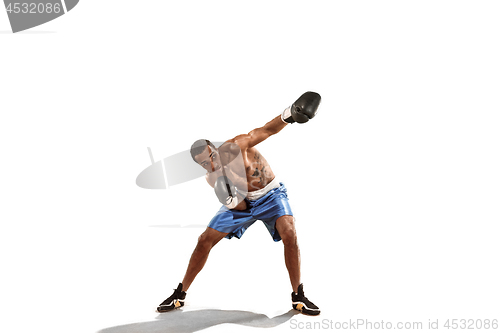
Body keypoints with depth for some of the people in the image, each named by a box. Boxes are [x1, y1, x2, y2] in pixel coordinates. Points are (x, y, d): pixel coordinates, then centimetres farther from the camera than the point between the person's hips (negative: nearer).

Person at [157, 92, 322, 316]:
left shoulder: (235, 145, -24)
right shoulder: (212, 179, -10)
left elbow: (267, 130, -27)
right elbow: (240, 207, -8)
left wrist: (289, 115, -46)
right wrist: (231, 200, -33)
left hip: (271, 195, -3)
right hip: (243, 202, 3)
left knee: (289, 234, -28)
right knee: (205, 240, -4)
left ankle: (298, 297, -13)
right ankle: (180, 294, 12)